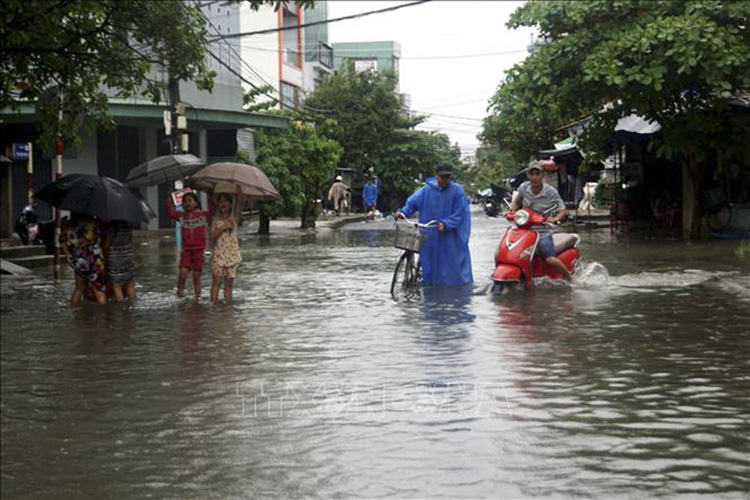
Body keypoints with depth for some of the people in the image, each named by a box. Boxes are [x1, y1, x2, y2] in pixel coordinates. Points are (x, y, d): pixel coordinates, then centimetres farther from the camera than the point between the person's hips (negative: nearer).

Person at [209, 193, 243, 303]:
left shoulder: (234, 218, 4)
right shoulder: (216, 219, 6)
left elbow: (239, 203, -10)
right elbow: (212, 235, -6)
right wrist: (223, 227, -18)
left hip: (232, 253, 0)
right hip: (219, 253, 0)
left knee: (229, 281, 5)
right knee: (217, 280, -2)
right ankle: (214, 303, 0)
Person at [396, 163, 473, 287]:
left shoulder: (457, 191, -3)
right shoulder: (427, 190, 3)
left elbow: (458, 214, -7)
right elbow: (412, 202, 1)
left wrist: (446, 224, -20)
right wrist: (403, 212, -17)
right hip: (430, 238, 2)